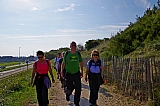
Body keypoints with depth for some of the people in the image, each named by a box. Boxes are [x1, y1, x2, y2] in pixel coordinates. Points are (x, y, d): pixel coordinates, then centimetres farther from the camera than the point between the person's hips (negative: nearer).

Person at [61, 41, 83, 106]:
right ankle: (67, 94, 40)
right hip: (69, 73, -2)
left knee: (78, 89, 0)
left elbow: (81, 63, 13)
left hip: (77, 73, 2)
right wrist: (62, 72, -2)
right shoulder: (67, 53, -1)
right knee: (69, 88, 2)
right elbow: (63, 63, 4)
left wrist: (82, 72, 10)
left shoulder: (78, 53, 5)